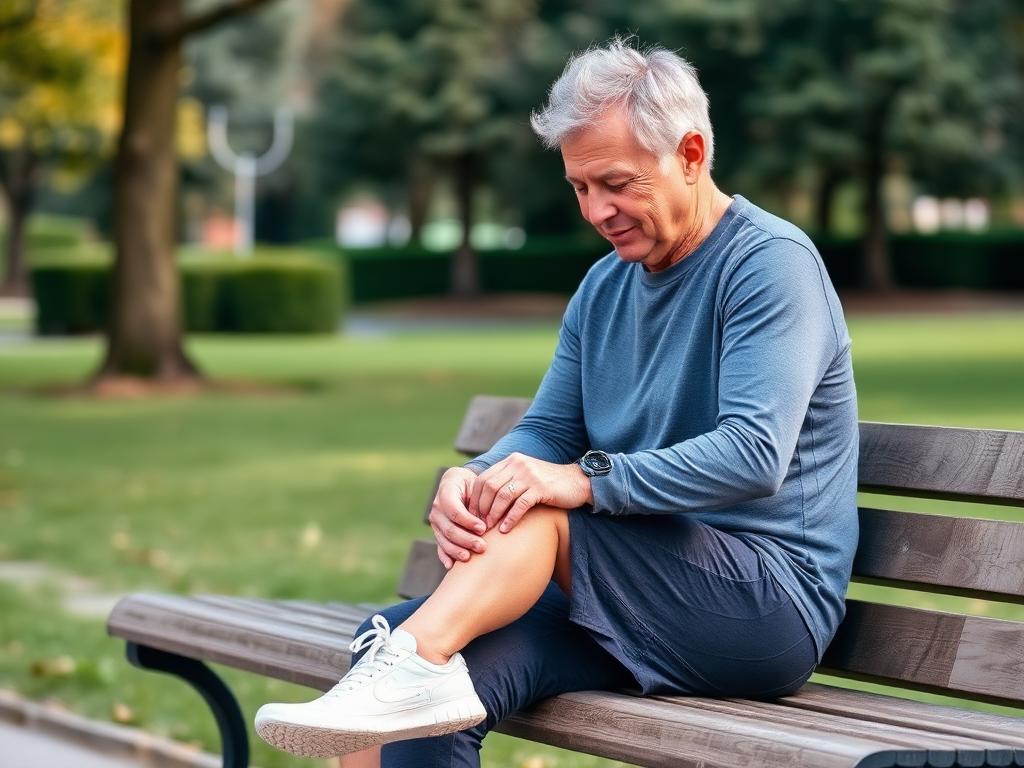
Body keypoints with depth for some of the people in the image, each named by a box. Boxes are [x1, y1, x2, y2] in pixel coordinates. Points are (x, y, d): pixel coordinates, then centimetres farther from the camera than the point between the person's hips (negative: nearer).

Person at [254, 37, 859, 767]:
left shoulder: (771, 262, -9)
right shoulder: (604, 288, 15)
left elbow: (755, 455, -22)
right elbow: (546, 434, 11)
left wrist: (584, 480, -30)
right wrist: (468, 481, -13)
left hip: (772, 603, -6)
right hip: (641, 605, 6)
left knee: (539, 507, -27)